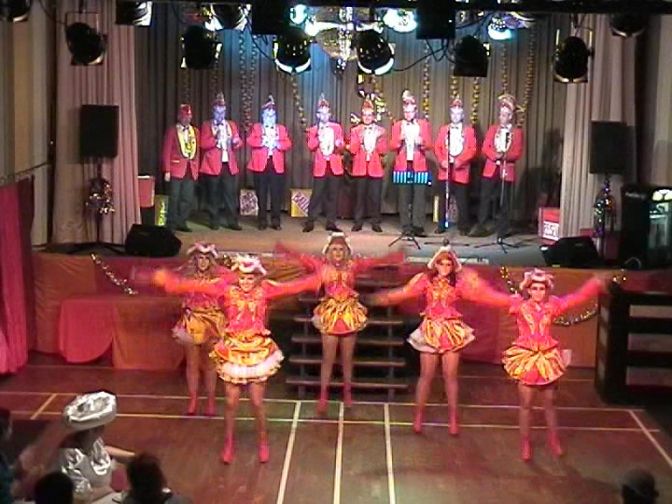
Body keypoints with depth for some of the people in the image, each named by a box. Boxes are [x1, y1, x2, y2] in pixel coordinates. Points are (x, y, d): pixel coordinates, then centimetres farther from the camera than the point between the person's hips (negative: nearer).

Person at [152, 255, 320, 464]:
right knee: (231, 402, 8)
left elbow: (294, 286, -10)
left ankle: (263, 443, 28)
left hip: (257, 351, 0)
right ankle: (228, 444, 27)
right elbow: (198, 286, -16)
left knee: (257, 403, 6)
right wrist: (168, 280, -24)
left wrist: (319, 278, -15)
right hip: (232, 351, 0)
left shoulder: (264, 290, -6)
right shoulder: (227, 289, -9)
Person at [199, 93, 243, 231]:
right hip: (213, 165, -3)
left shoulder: (232, 125, 15)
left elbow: (238, 142, 11)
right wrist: (215, 139, -21)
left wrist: (236, 142, -11)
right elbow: (203, 144, -7)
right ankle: (214, 222, 8)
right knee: (214, 195, 1)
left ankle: (232, 221, 4)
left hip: (229, 165, 3)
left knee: (231, 194, 0)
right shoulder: (206, 125, 3)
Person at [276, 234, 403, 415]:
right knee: (328, 358, 4)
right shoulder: (322, 264, -4)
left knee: (347, 358, 11)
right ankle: (323, 397, 13)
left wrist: (392, 257, -29)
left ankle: (347, 395, 27)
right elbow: (301, 257, -10)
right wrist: (286, 250, -26)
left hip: (349, 314, 1)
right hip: (330, 314, -1)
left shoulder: (353, 265, -5)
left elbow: (374, 261, -14)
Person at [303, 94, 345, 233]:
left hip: (335, 165, 2)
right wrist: (318, 137, -16)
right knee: (317, 194, -5)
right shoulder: (313, 130, 6)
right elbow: (311, 147, -3)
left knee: (333, 195, 4)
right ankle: (310, 222, 1)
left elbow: (342, 145, 8)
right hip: (320, 166, -2)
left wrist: (339, 144, -14)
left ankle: (331, 222, 10)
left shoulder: (337, 127, 10)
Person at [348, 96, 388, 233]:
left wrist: (378, 140, -12)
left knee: (375, 195, -1)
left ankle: (375, 222, 5)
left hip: (375, 167, 0)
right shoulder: (355, 130, 7)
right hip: (360, 167, 0)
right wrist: (359, 139, -15)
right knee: (360, 195, 1)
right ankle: (358, 222, 6)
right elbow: (353, 150, -2)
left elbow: (383, 150, 2)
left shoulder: (380, 131, 9)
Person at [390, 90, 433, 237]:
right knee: (404, 197, 1)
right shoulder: (397, 125, 10)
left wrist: (422, 142, -16)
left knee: (419, 196, -6)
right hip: (403, 165, 1)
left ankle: (418, 226, -5)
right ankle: (406, 227, 5)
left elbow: (429, 145, 5)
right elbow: (392, 146, 4)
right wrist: (400, 138, -15)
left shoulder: (424, 124, 10)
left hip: (419, 165, -1)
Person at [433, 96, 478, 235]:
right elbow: (437, 147, 6)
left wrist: (460, 161, -15)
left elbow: (473, 150, -2)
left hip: (461, 170, -2)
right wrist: (441, 161, -11)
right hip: (445, 169, 2)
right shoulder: (443, 129, 12)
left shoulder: (469, 131, 6)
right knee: (443, 199, 4)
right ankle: (441, 225, 12)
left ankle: (463, 227, 7)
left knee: (462, 201, -1)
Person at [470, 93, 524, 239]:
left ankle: (503, 230, 8)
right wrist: (495, 155, -15)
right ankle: (480, 227, 7)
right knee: (485, 198, 1)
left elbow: (518, 153, -3)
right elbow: (485, 148, 2)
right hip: (491, 169, 2)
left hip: (507, 170, -2)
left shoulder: (517, 132, 4)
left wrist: (505, 155, -21)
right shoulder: (492, 129, 11)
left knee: (504, 201, 2)